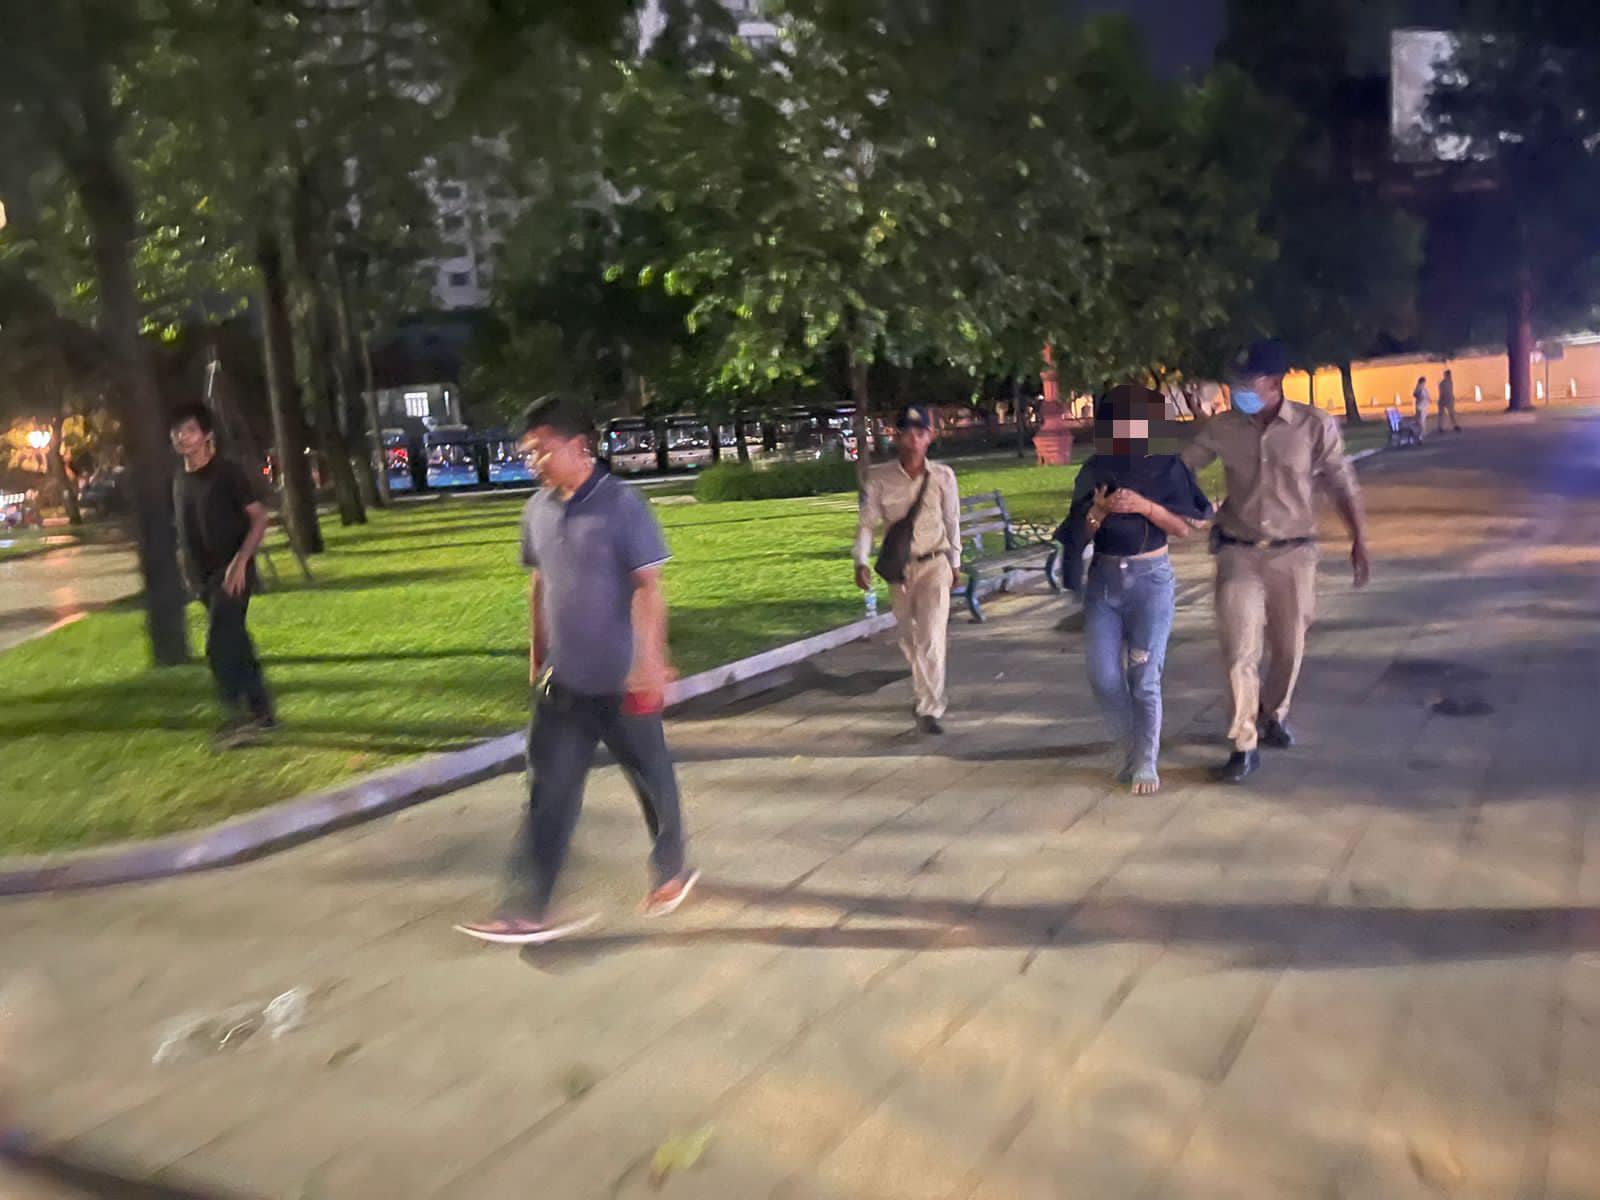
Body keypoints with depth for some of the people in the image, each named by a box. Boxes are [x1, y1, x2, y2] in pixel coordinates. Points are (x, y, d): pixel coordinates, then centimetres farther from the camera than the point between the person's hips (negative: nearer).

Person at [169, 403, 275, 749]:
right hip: (204, 578, 7)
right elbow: (184, 532, 20)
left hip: (232, 574, -7)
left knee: (219, 646, -16)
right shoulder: (180, 480, 11)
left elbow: (260, 516, -12)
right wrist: (189, 571, 14)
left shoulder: (227, 472, -9)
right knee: (237, 645, 11)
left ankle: (237, 716, -12)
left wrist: (240, 561, -21)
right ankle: (261, 712, 20)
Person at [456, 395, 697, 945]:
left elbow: (647, 585, -17)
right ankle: (528, 908, 10)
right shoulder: (538, 510, 4)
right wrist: (536, 652, 17)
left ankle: (671, 872, 34)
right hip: (562, 680, 6)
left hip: (620, 681, -5)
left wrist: (650, 660, -23)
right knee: (549, 788, 5)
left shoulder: (621, 504, -14)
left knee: (651, 777, 12)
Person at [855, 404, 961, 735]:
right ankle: (925, 692, 42)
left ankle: (930, 710, -8)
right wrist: (861, 562, -19)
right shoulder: (879, 478, -9)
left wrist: (955, 562, 13)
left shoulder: (943, 476, -6)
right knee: (909, 639, 17)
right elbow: (866, 523, -6)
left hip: (934, 565, -2)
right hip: (898, 568, 2)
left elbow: (952, 522, 6)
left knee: (931, 639, -13)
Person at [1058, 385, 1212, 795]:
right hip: (1103, 579, 3)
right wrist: (1099, 509, -17)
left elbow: (1186, 527, -2)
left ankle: (1146, 764, 10)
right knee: (1104, 677, 0)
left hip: (1150, 579, -3)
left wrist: (1147, 507, -17)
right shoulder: (1094, 470, 4)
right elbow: (1079, 533, 3)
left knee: (1144, 677, -3)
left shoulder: (1167, 468, -1)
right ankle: (1130, 752, 21)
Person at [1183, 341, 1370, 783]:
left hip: (1293, 554, 0)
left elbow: (1343, 486, -1)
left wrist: (1359, 543, -3)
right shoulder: (1222, 428, -5)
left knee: (1288, 647, 13)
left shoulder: (1315, 426, -8)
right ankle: (1244, 746, 2)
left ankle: (1273, 716, 40)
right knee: (1240, 650, -7)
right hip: (1239, 554, 0)